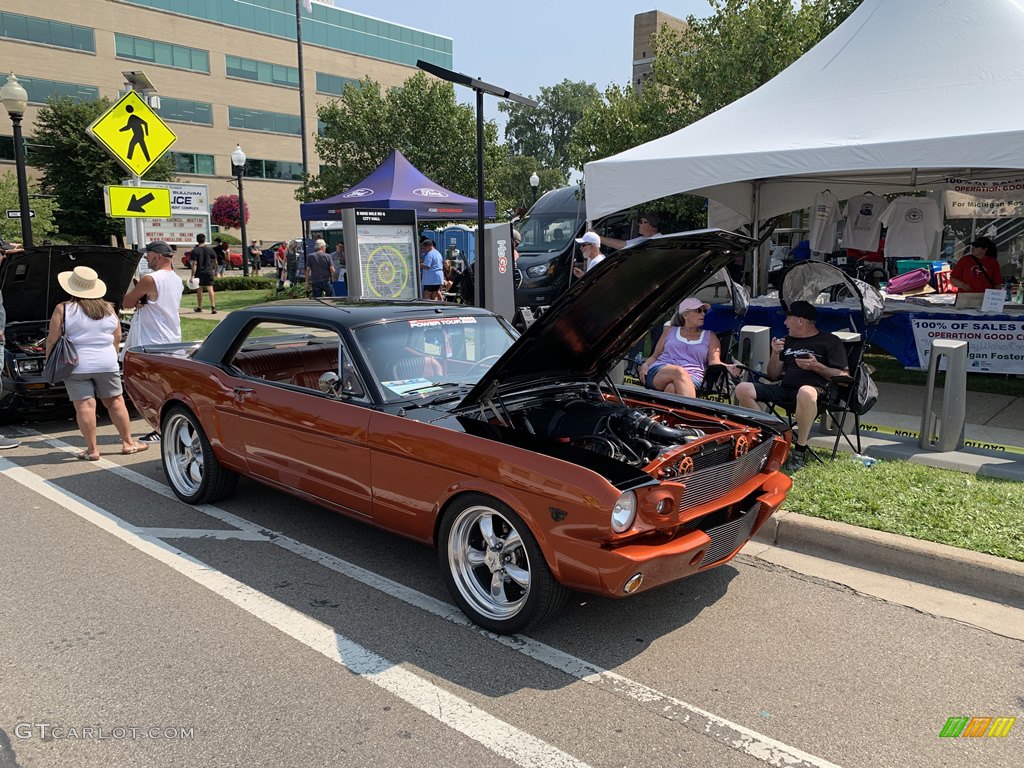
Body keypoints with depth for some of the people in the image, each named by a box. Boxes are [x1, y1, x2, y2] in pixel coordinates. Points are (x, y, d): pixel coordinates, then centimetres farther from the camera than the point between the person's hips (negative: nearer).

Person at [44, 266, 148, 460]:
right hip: (106, 364, 3)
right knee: (116, 402, 10)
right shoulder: (109, 309, 5)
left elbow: (52, 341, -6)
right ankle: (128, 443, 15)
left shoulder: (63, 310, -7)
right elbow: (117, 338, 10)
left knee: (85, 406, -1)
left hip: (76, 366, -3)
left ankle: (92, 449, 1)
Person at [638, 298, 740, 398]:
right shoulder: (670, 330, 26)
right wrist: (645, 365, 1)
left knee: (672, 388, -38)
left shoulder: (710, 336, 24)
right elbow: (654, 356, 25)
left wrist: (726, 367, -15)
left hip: (691, 379, 0)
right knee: (679, 371, -38)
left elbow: (714, 361, 9)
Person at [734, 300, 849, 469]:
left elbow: (843, 376, 2)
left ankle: (800, 449, -26)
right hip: (784, 389, 6)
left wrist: (816, 366, -11)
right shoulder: (789, 341, 25)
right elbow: (773, 375, 23)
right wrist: (775, 354, 5)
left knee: (805, 393, -44)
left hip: (814, 390, -6)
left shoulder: (830, 341, 9)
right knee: (742, 389, -14)